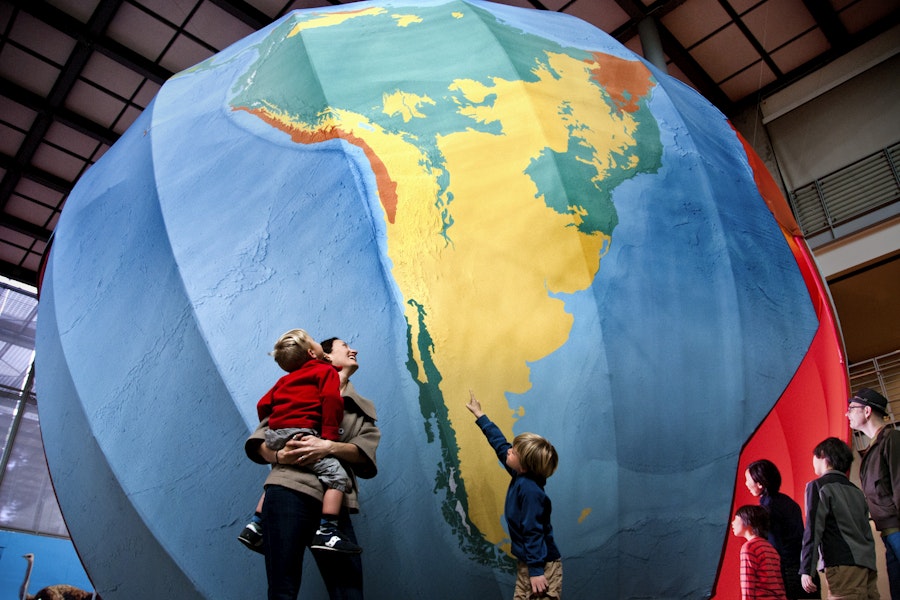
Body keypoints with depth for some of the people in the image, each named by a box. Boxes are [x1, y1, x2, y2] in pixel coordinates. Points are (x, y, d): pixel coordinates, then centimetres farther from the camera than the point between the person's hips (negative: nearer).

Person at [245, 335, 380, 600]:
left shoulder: (363, 410, 25)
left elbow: (366, 452, 5)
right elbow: (260, 439, 12)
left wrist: (329, 447, -13)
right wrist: (278, 455, -10)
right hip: (289, 491, -3)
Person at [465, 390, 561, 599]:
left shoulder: (530, 490, -24)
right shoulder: (522, 476, 2)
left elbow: (533, 532, -24)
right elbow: (500, 444, 12)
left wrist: (536, 571, -23)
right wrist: (480, 416, 19)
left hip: (542, 566, -9)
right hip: (528, 563, 9)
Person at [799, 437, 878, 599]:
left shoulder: (818, 486, -1)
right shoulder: (856, 490, 22)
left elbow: (813, 530, -9)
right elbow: (867, 532, 21)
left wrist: (806, 570, -9)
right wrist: (868, 564, 24)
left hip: (844, 567, -7)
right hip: (867, 566, 8)